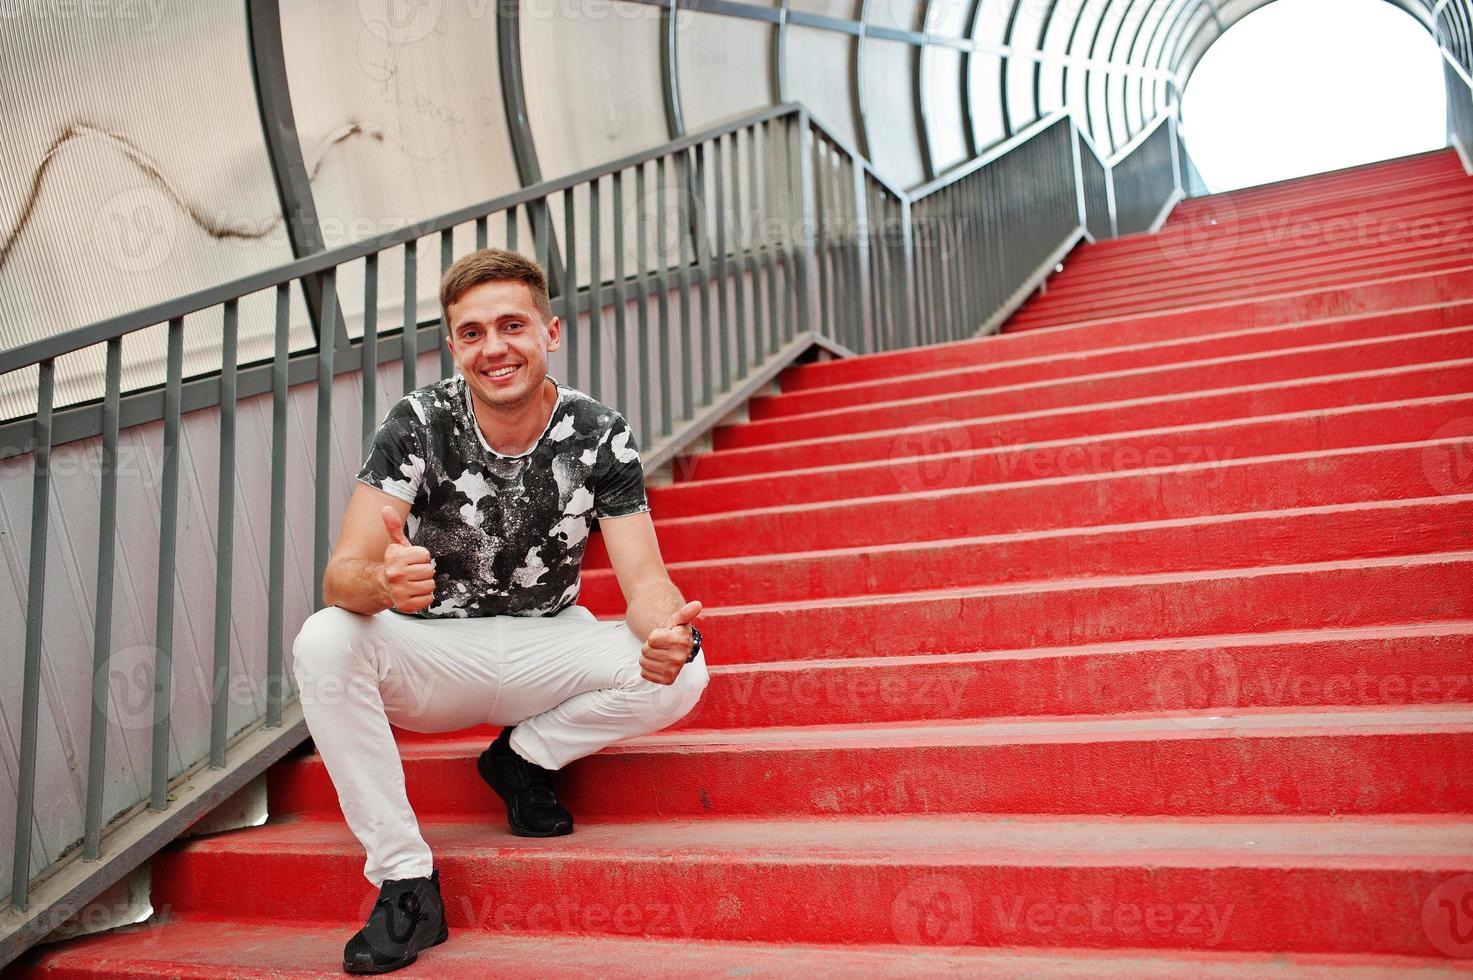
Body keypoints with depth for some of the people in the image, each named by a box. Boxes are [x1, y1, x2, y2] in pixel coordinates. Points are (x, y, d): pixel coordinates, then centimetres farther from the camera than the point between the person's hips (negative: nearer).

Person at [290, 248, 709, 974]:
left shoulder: (600, 437, -11)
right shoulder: (419, 424, -14)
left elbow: (644, 579, -16)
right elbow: (342, 576, -22)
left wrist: (666, 632, -41)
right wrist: (383, 582, -49)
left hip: (547, 651, 1)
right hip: (434, 656, 0)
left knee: (680, 674, -25)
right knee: (323, 643, -30)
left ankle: (523, 758, 2)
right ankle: (406, 884, -18)